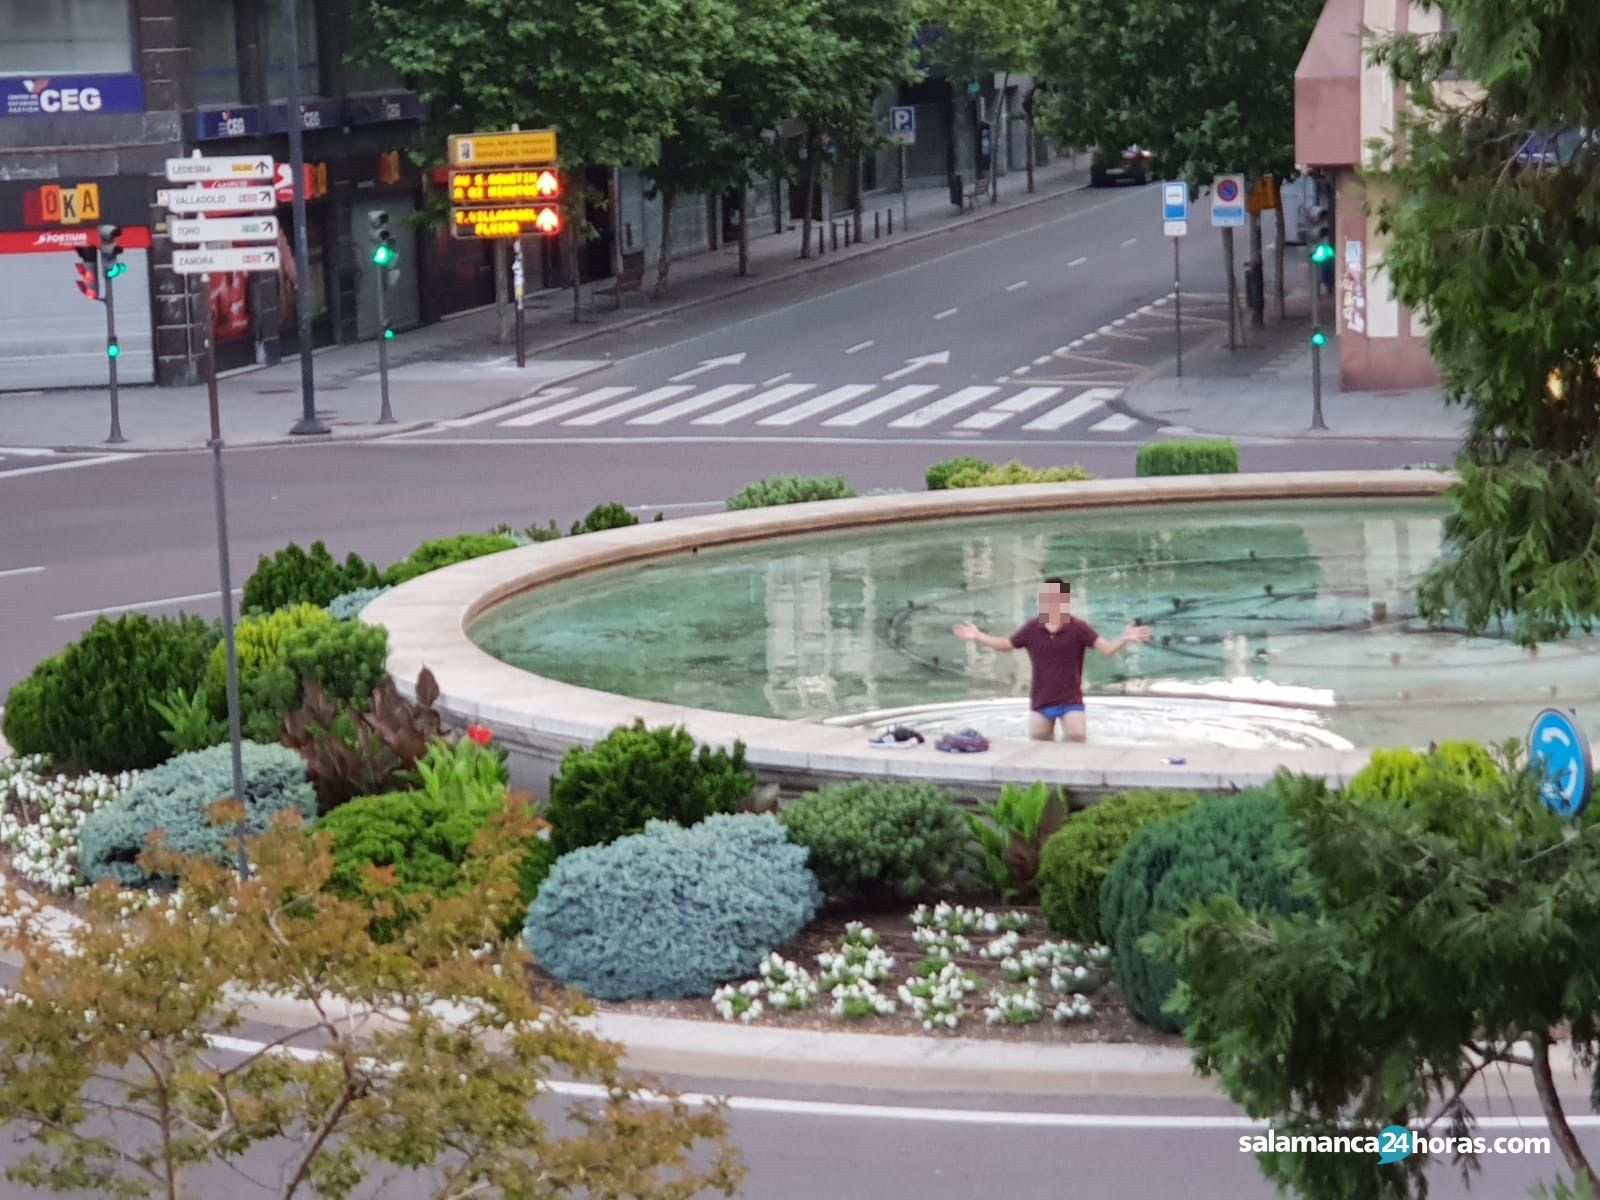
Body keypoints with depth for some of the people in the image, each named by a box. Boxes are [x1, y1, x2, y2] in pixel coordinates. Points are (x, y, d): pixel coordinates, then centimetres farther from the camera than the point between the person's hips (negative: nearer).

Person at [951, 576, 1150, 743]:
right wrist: (978, 636, 8)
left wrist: (1124, 639, -37)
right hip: (1040, 700, 3)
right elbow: (1007, 645, 13)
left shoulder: (1078, 628, -11)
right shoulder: (1032, 628, -1)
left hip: (1070, 700, -3)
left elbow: (1107, 648, -17)